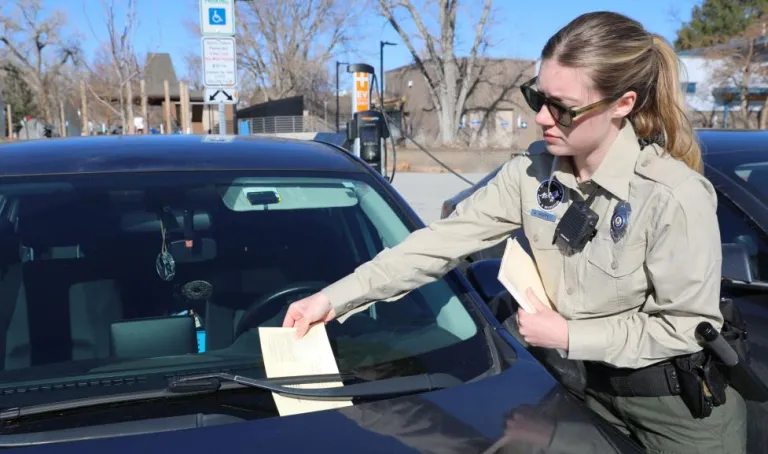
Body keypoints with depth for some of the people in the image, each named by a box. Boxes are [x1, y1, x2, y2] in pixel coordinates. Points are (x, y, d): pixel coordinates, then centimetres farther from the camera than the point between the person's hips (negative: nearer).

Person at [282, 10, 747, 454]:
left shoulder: (677, 197, -27)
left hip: (680, 404, -4)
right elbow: (445, 239, -13)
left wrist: (568, 336, -22)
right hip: (595, 385, 5)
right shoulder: (533, 171, -11)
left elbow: (688, 326, -20)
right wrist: (335, 298, -19)